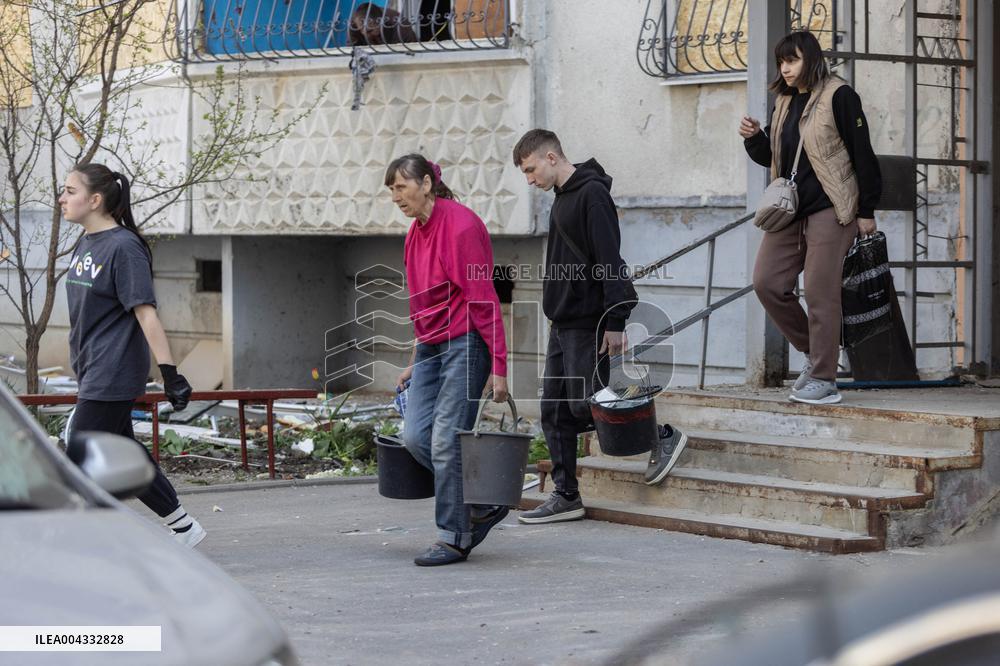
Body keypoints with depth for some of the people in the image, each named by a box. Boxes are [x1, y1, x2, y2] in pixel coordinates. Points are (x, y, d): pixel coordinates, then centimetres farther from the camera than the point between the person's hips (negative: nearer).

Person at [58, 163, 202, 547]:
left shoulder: (123, 247, -15)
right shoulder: (85, 245, 11)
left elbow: (146, 314, -20)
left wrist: (170, 374, -22)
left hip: (112, 379, -9)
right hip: (93, 374, 9)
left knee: (79, 462, -8)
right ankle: (183, 528, 24)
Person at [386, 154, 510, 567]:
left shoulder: (461, 225, -13)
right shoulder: (415, 234, 13)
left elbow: (483, 299, -15)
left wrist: (498, 367, -17)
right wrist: (416, 362, 21)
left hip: (465, 344, -8)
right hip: (431, 347, 8)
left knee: (446, 440, -9)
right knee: (415, 436, -1)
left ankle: (454, 538, 1)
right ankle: (482, 506, 14)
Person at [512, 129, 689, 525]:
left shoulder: (592, 193, -13)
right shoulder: (562, 199, 17)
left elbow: (610, 263, -19)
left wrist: (615, 322, -22)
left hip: (588, 325, -10)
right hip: (562, 325, 10)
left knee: (584, 405, -9)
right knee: (554, 412, 7)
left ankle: (664, 437, 7)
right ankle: (566, 497, 11)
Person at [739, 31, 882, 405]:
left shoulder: (838, 96, -7)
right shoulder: (784, 103, 15)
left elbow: (862, 153, -8)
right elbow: (771, 158, 23)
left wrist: (867, 211, -10)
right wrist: (754, 138, 0)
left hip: (830, 209, -8)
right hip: (790, 209, 8)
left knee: (820, 294, -7)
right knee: (767, 282, 0)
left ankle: (824, 380, 0)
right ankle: (812, 351, 16)